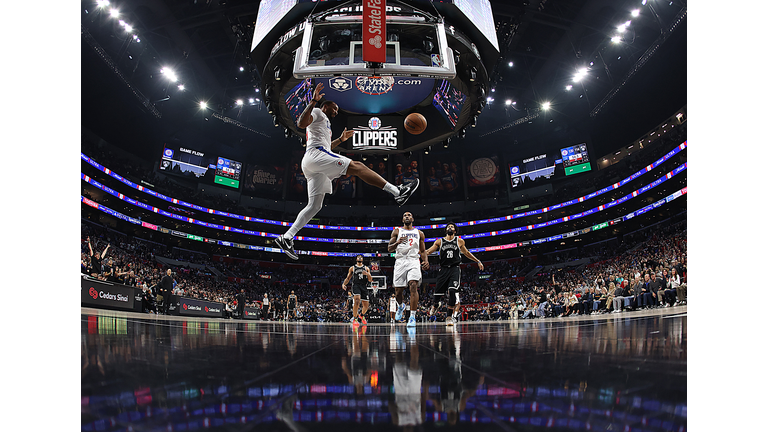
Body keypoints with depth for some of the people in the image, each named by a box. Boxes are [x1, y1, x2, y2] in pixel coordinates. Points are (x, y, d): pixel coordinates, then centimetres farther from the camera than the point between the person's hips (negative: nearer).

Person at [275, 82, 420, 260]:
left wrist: (340, 139, 42)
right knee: (357, 166, -19)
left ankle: (286, 237, -2)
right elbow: (302, 123, -12)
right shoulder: (317, 113, 9)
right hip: (315, 154, -10)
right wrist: (313, 102, -19)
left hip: (312, 166, 10)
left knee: (315, 205, 3)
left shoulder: (324, 122, 38)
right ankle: (397, 191, -31)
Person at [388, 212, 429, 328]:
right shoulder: (397, 231, 13)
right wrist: (397, 242, -14)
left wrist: (425, 261, 0)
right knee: (398, 290, 3)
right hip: (400, 261, 1)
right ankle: (401, 306, 38)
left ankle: (413, 316, -20)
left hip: (413, 261, -1)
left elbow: (423, 250, 20)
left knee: (413, 286, -21)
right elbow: (389, 249, 7)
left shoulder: (419, 233, 17)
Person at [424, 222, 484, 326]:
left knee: (452, 291, -21)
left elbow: (467, 253, 24)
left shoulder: (460, 241, 9)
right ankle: (436, 304, 38)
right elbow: (428, 252, 6)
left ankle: (450, 316, -13)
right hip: (443, 269, 1)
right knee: (439, 292, -1)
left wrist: (478, 261, 26)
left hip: (455, 269, -1)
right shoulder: (439, 242, 8)